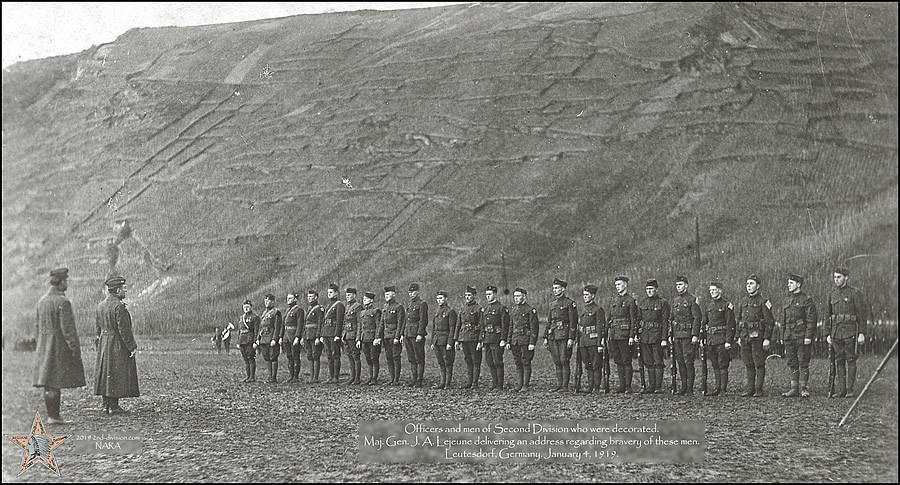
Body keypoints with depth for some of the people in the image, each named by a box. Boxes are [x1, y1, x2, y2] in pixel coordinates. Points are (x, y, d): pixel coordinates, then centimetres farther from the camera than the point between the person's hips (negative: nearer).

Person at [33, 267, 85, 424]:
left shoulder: (42, 301, 10)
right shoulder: (63, 302, -16)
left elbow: (38, 327, 15)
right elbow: (67, 329, -18)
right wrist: (75, 349, -14)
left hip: (44, 348, 8)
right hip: (60, 347, -8)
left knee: (48, 383, 10)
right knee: (55, 384, -6)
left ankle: (51, 415, 15)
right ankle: (54, 416, -4)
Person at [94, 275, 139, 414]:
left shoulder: (100, 306, 9)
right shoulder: (119, 307, -17)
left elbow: (99, 328, 15)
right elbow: (124, 329, -20)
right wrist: (132, 347, -16)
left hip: (103, 345, 9)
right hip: (118, 345, -9)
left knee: (105, 373, 12)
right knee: (117, 375, -4)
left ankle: (106, 404, 17)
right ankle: (114, 406, -3)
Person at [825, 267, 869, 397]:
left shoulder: (855, 293, -3)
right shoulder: (832, 294, 12)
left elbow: (863, 313, -4)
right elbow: (828, 315, 15)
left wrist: (862, 333, -9)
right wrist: (828, 334, 10)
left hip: (850, 331, -5)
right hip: (836, 331, 5)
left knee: (851, 360, -2)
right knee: (839, 361, 4)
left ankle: (850, 390, 1)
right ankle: (841, 389, 7)